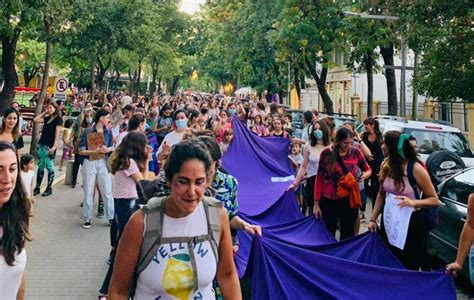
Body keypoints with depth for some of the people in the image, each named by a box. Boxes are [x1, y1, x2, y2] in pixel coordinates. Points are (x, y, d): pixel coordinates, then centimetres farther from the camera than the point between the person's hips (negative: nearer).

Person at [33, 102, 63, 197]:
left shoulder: (58, 119, -5)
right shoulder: (47, 118, 14)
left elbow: (57, 134, -11)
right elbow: (35, 120, 13)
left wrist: (54, 147, -18)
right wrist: (44, 113, 12)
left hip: (49, 146, -7)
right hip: (41, 145, 7)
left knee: (49, 167, -1)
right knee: (40, 166, 9)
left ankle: (49, 188, 7)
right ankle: (37, 187, 13)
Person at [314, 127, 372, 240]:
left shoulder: (355, 152, -4)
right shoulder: (326, 153, -9)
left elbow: (368, 169, 9)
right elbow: (319, 178, -5)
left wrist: (366, 174, -16)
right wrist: (316, 203, -5)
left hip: (349, 200, 2)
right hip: (329, 201, -2)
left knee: (348, 234, 12)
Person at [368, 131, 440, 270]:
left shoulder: (415, 168, -18)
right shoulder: (386, 165, -1)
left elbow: (434, 200, -14)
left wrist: (413, 203, -30)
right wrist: (373, 219, 5)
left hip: (411, 223, -5)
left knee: (408, 266, 4)